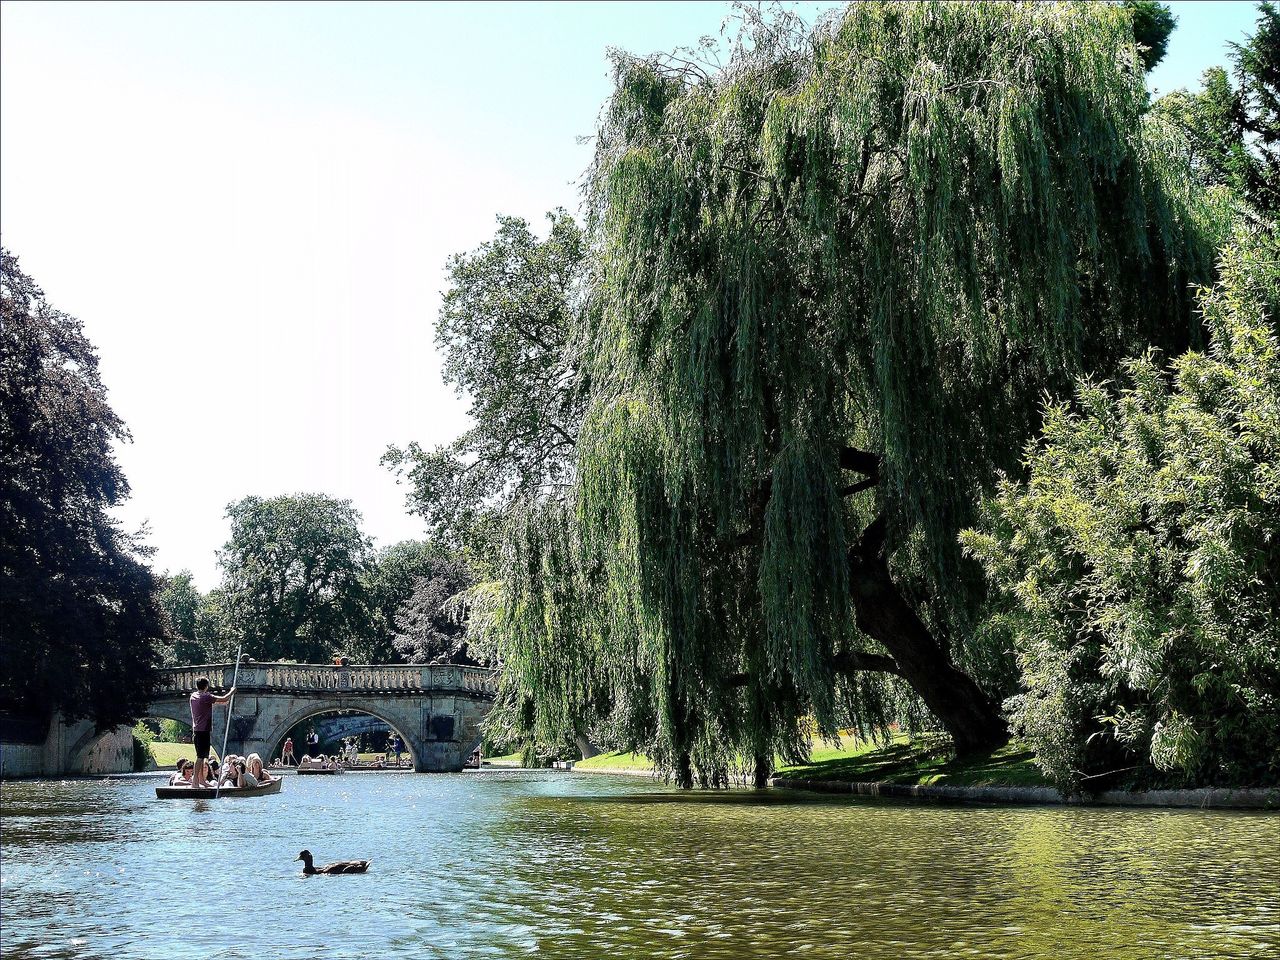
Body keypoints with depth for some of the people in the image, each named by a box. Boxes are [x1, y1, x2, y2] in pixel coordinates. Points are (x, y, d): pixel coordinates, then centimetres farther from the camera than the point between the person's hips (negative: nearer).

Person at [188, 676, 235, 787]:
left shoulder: (193, 696, 10)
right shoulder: (206, 697, -14)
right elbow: (224, 699, -13)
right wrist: (232, 691, 3)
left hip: (196, 730, 9)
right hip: (204, 730, -9)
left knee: (201, 756, 15)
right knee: (200, 756, -9)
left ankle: (201, 779, 21)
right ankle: (195, 781, -12)